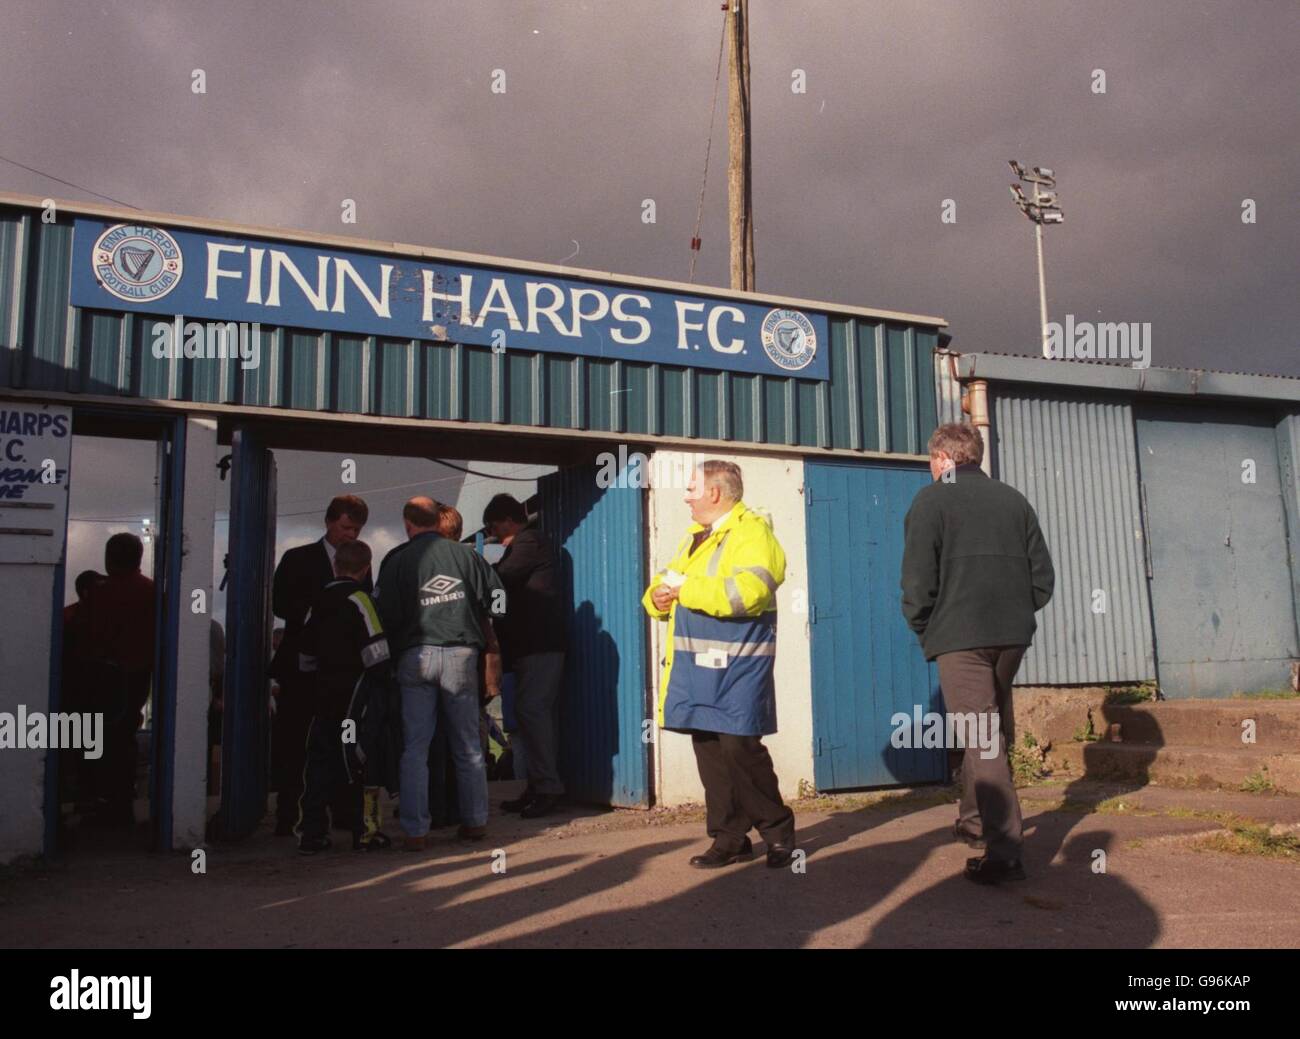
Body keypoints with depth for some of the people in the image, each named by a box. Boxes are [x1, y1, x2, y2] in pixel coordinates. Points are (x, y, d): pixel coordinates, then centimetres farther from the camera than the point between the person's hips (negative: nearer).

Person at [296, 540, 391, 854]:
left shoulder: (318, 602, 13)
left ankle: (311, 833, 11)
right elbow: (376, 652, -16)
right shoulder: (360, 599, -9)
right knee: (360, 760, 0)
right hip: (355, 694, -6)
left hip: (323, 695, 6)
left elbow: (306, 655, 19)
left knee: (320, 759, 10)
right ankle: (365, 831, 3)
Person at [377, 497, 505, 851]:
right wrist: (483, 636, 16)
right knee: (468, 746, 12)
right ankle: (475, 822, 18)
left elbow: (387, 614, -2)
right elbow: (495, 596, 1)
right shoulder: (465, 554, 3)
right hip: (461, 653, 1)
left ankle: (415, 831, 5)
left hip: (416, 656, -1)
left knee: (415, 748, 5)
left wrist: (396, 649, 14)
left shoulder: (396, 561, 0)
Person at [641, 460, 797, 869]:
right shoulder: (695, 537, 21)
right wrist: (658, 597, -1)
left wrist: (685, 587, -16)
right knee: (709, 751, 9)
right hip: (696, 666, 8)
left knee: (740, 748, -8)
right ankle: (730, 839, 19)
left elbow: (744, 593, -23)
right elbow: (663, 586, 24)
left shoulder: (752, 533, -7)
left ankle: (777, 830, 11)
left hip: (736, 666, -8)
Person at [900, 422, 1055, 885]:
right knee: (992, 733, 19)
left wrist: (924, 631, 5)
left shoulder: (932, 500, -2)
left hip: (960, 636, -6)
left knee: (981, 741, -4)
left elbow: (918, 579, -9)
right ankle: (974, 821, 33)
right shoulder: (1014, 499, 14)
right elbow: (1042, 574, 11)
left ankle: (1004, 852, -7)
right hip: (1012, 635, 6)